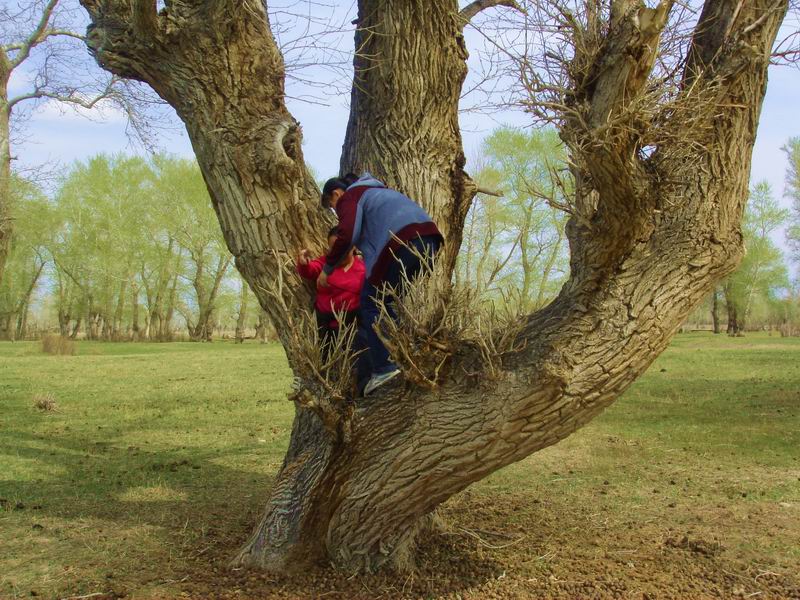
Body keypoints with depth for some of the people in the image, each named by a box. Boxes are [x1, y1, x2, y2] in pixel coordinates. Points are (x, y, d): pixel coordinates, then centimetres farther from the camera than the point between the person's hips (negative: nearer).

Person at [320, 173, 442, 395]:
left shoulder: (350, 196, 12)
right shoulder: (377, 191, 38)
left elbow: (347, 235, -5)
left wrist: (327, 268, 5)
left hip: (401, 241, -8)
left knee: (371, 303, 3)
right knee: (387, 302, 18)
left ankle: (384, 367, -7)